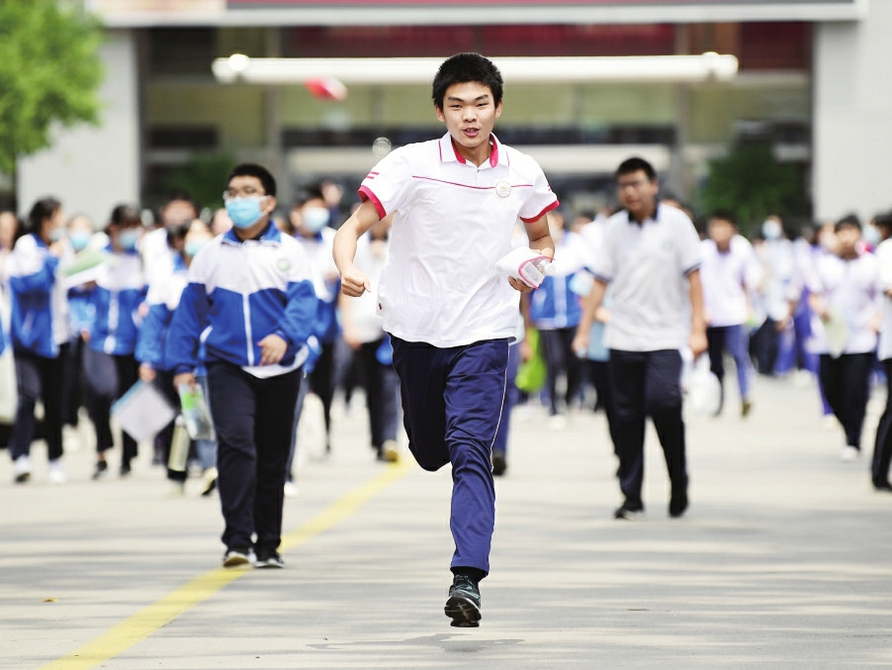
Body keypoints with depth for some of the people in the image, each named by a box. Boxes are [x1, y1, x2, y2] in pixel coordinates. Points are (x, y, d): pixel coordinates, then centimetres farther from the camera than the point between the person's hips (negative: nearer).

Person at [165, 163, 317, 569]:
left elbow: (304, 302, -10)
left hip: (280, 369, 1)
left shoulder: (288, 251, 1)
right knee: (235, 443, -20)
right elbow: (190, 309, 10)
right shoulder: (211, 253, 6)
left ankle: (268, 545, 21)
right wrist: (182, 364, 5)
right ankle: (238, 540, -22)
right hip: (228, 366, 0)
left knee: (273, 458, 9)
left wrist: (285, 336, -29)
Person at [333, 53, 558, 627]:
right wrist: (348, 269, -36)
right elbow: (353, 227, -14)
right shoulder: (412, 165, -10)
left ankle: (468, 578, -23)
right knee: (430, 452, 14)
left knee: (470, 451, -17)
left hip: (485, 332, -1)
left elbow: (543, 238, 17)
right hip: (416, 330, 1)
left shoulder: (523, 173, -1)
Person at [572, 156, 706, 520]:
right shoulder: (615, 228, 8)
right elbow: (601, 281, 11)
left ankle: (679, 486, 1)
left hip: (667, 337, -3)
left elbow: (692, 276, 0)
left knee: (663, 402, -19)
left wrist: (697, 329, -6)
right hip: (623, 338, 3)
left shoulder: (676, 222, 0)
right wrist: (583, 330, 6)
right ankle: (631, 497, 11)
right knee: (627, 416, 2)